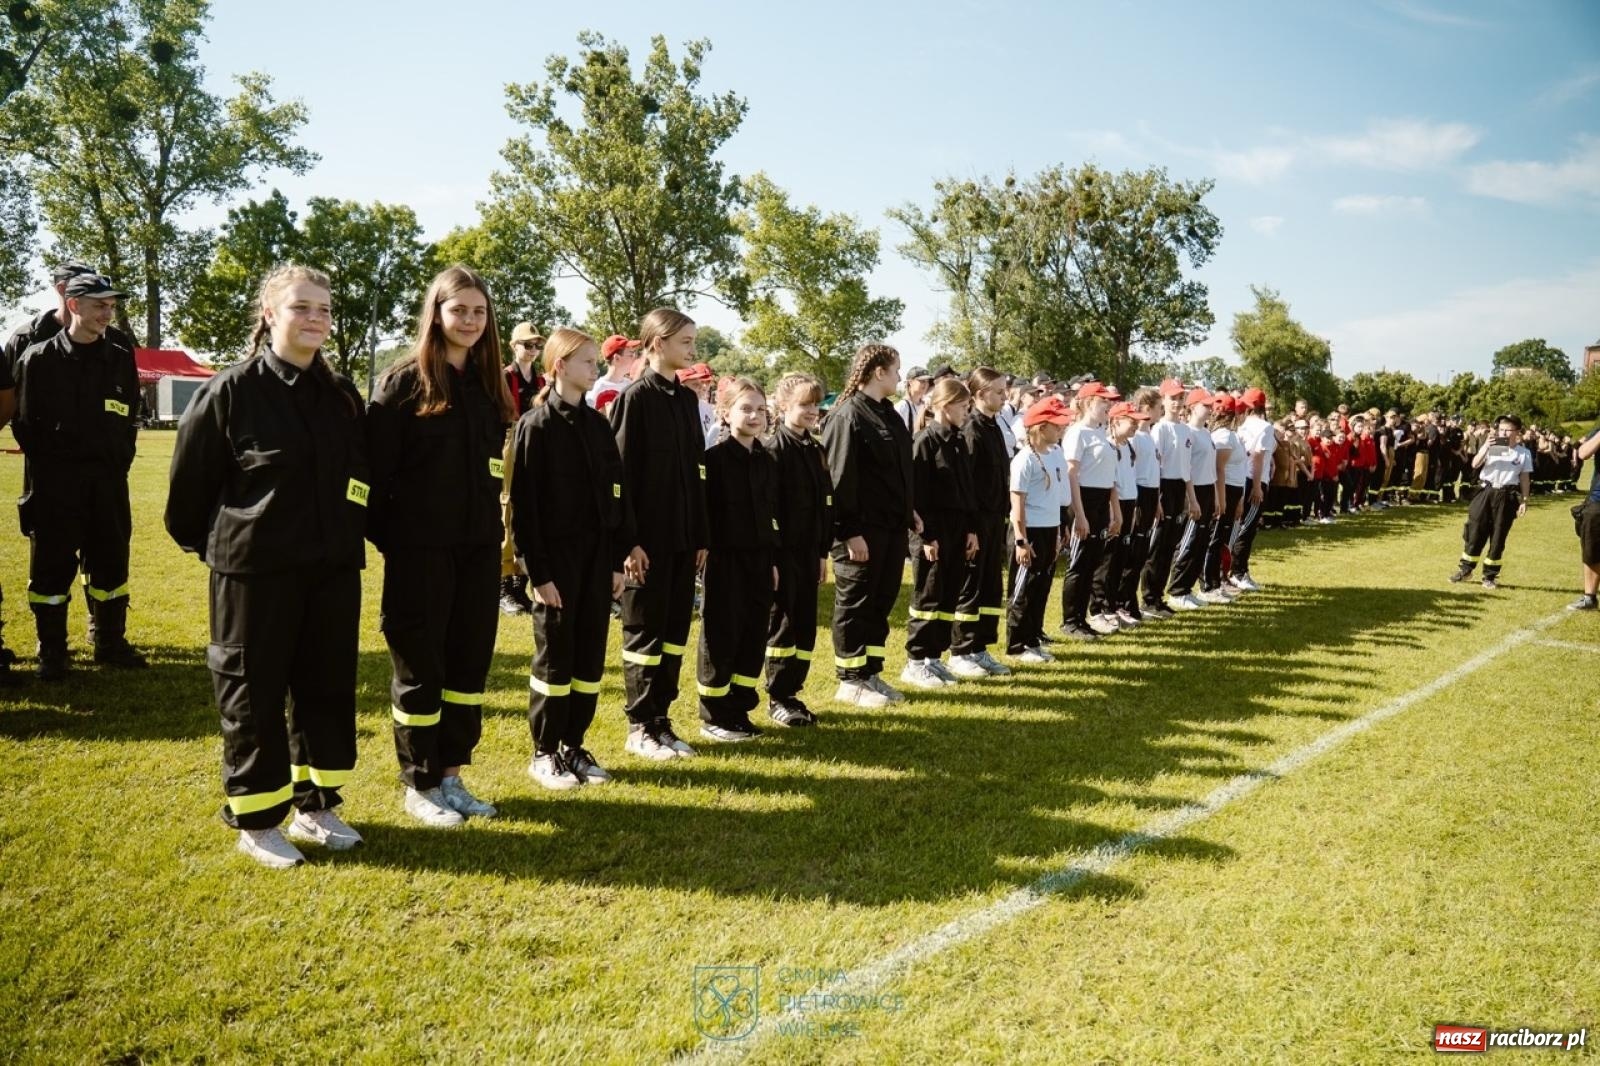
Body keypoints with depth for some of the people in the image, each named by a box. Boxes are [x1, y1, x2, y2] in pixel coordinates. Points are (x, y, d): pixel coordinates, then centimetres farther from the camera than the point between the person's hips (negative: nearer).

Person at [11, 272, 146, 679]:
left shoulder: (121, 357, 6)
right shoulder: (38, 357, -3)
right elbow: (24, 422, 0)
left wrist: (119, 462, 6)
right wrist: (51, 468, -2)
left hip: (108, 479, 3)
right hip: (54, 481, -3)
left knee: (110, 562, 9)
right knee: (52, 565, 3)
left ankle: (110, 642, 22)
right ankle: (51, 652, 14)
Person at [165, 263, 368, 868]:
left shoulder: (342, 395, 7)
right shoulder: (231, 390, -9)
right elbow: (192, 477, -3)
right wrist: (203, 543, 6)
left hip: (333, 567, 5)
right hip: (253, 568, -5)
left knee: (328, 688, 11)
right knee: (253, 695, 5)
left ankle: (315, 807, 26)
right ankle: (256, 822, 19)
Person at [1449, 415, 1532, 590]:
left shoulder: (1524, 453, 3)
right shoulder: (1491, 447, 3)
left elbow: (1525, 478, 6)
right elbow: (1475, 464, -7)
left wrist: (1524, 500, 1)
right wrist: (1485, 447, -19)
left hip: (1506, 496, 0)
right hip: (1486, 492, 0)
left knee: (1498, 537, 4)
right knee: (1475, 532, 2)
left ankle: (1490, 575, 13)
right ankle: (1465, 569, 14)